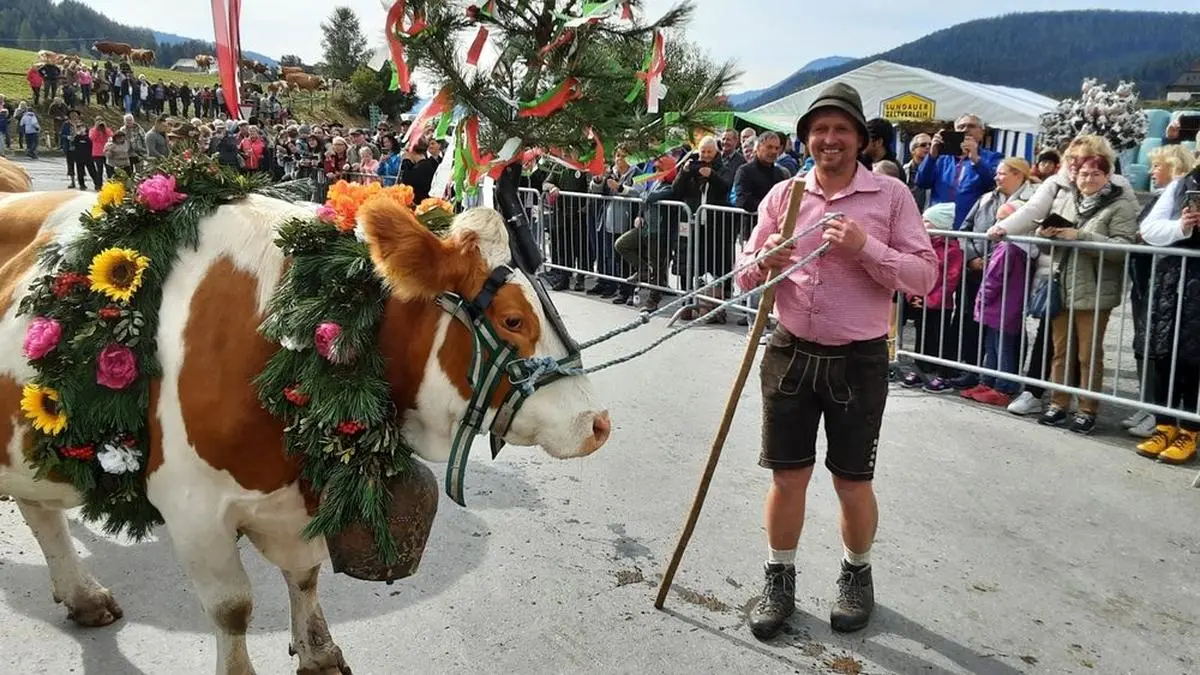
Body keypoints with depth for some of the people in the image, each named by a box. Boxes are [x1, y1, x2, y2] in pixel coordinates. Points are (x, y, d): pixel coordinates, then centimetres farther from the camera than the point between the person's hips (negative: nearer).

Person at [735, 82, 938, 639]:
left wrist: (865, 248, -21)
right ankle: (779, 579, 27)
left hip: (858, 361, -2)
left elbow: (924, 277, -7)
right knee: (787, 476, 8)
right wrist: (763, 263, -15)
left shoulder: (891, 195, -3)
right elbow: (745, 276, 8)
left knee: (852, 483, 8)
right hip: (791, 353, 2)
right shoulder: (783, 194, 5)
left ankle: (858, 575, 33)